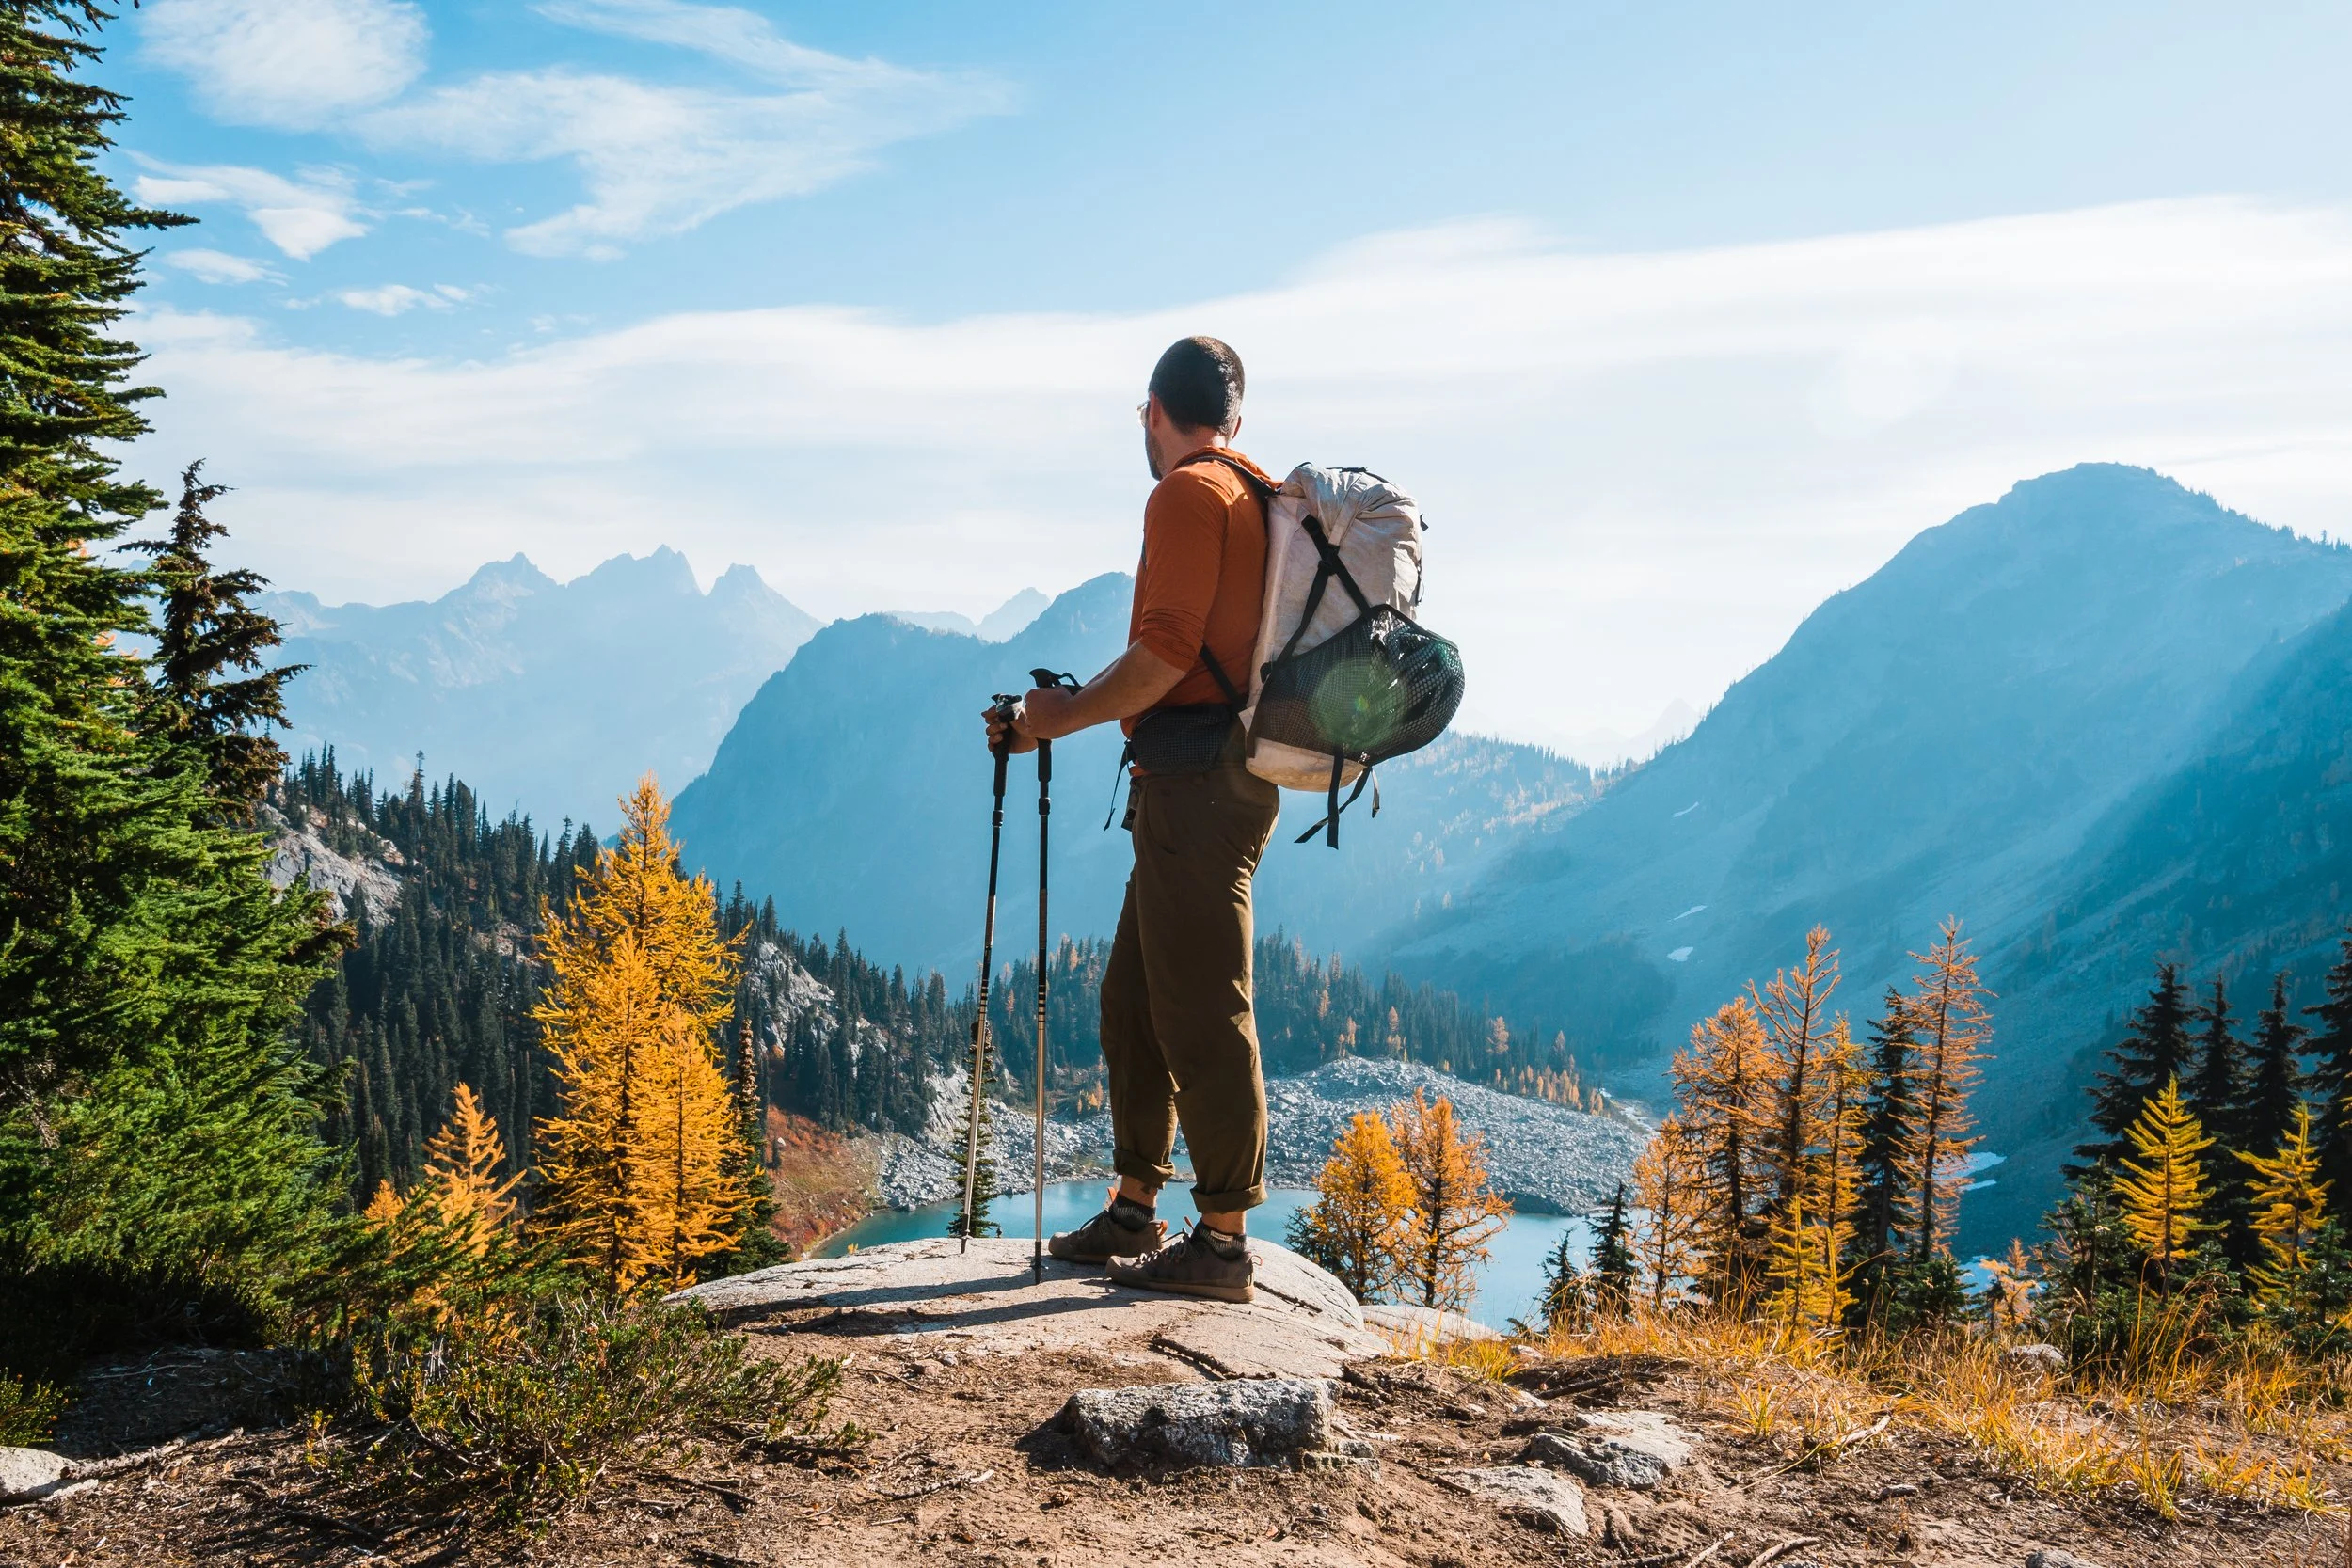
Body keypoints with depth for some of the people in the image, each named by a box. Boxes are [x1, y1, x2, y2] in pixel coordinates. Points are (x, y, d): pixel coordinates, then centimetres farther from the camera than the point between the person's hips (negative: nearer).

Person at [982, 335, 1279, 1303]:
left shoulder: (1189, 495, -8)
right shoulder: (1260, 499, 21)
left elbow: (1166, 651, -17)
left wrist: (1063, 716, -6)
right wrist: (1074, 708, 24)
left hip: (1195, 784, -10)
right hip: (1222, 781, 10)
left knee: (1202, 1011, -7)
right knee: (1134, 1000, 14)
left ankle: (1222, 1240, -1)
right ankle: (1134, 1212, 22)